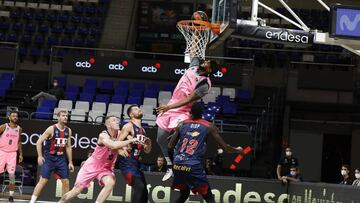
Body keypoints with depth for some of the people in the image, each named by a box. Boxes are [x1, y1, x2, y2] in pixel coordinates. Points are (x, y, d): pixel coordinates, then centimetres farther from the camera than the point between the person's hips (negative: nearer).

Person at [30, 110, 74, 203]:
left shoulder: (68, 131, 5)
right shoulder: (52, 129, -12)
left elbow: (68, 147, 14)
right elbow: (39, 142, -11)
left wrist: (70, 162, 11)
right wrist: (40, 156, -18)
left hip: (61, 158, 6)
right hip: (49, 158, -5)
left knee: (66, 181, 3)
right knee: (43, 180, -10)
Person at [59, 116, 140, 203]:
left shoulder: (119, 134, -8)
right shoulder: (103, 135, -25)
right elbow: (114, 145, -43)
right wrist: (130, 141, -39)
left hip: (106, 168, 4)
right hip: (92, 166, -4)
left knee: (110, 183, -29)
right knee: (77, 190, -1)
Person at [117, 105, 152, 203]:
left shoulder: (142, 130, 18)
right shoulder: (129, 126, -6)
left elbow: (146, 151, 24)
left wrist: (148, 144, 2)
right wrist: (120, 151, -34)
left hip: (136, 163, 9)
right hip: (127, 162, -9)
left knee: (144, 190, 8)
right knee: (139, 187, -22)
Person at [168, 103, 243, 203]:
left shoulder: (182, 124, 11)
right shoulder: (209, 127, 4)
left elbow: (170, 147, 11)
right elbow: (225, 147, 6)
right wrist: (238, 150, 25)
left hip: (177, 165, 4)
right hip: (194, 167, -4)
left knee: (184, 194, 26)